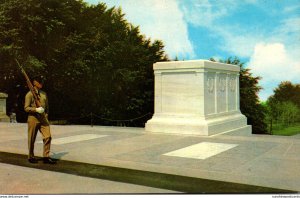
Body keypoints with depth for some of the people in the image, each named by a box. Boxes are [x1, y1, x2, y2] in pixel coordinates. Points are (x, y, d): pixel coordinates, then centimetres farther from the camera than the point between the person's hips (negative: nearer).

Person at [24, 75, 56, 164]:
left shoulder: (44, 94, 14)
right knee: (32, 139, 4)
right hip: (33, 118, -5)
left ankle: (46, 157, 1)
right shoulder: (29, 94, -4)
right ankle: (31, 157, 21)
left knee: (47, 137, -6)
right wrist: (36, 109, -21)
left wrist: (46, 115, 12)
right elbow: (26, 108, -8)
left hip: (43, 119, 5)